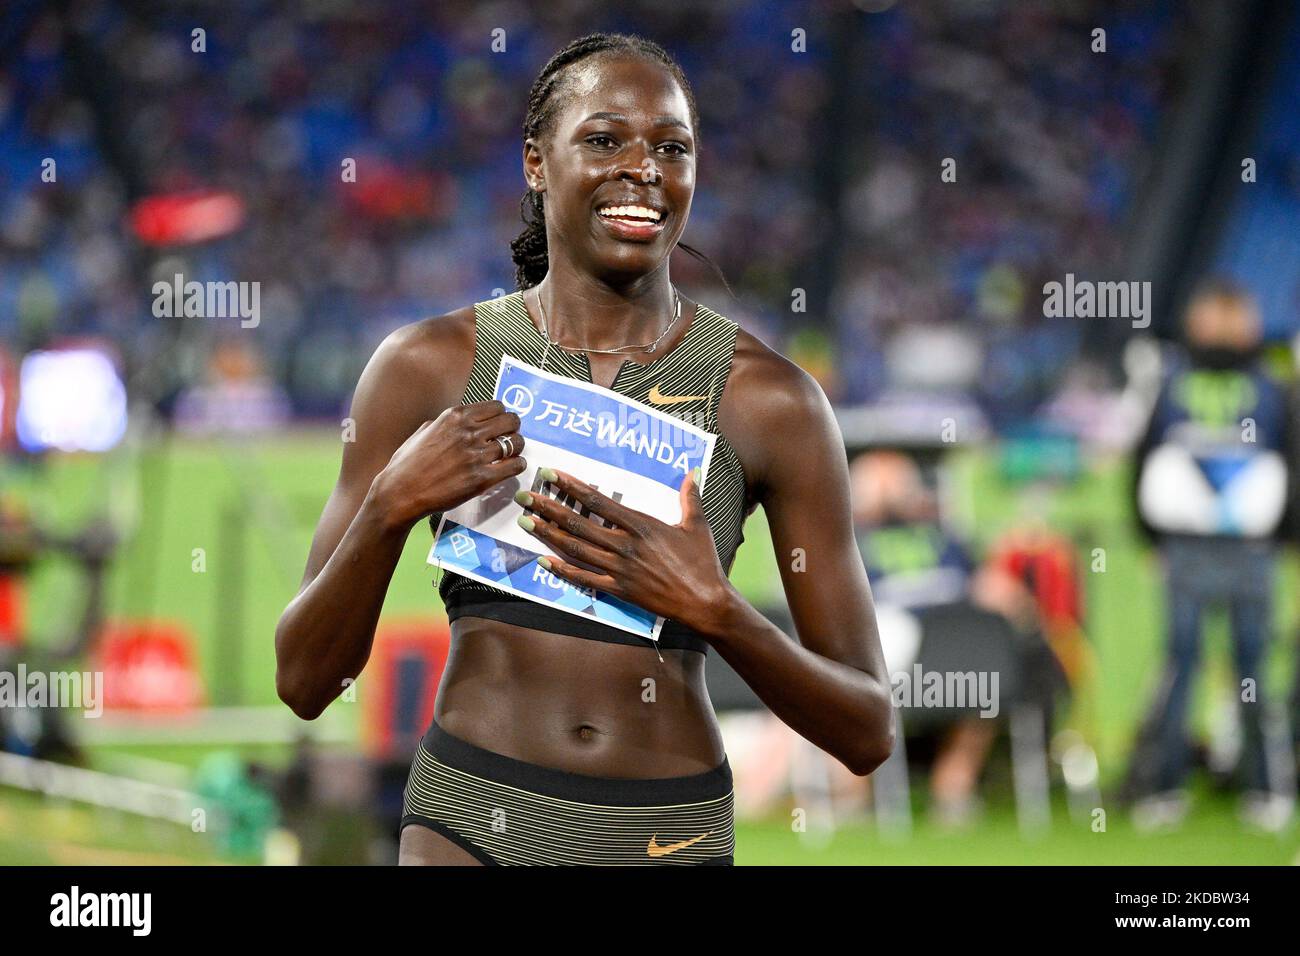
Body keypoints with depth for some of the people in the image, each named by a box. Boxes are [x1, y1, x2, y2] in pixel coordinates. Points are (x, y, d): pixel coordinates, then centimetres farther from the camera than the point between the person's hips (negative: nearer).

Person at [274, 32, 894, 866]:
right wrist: (392, 506, -17)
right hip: (473, 822, 0)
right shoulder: (427, 367, -2)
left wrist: (714, 610, -20)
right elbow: (305, 680, -1)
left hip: (673, 839, 0)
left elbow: (867, 732, -3)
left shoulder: (772, 401, -4)